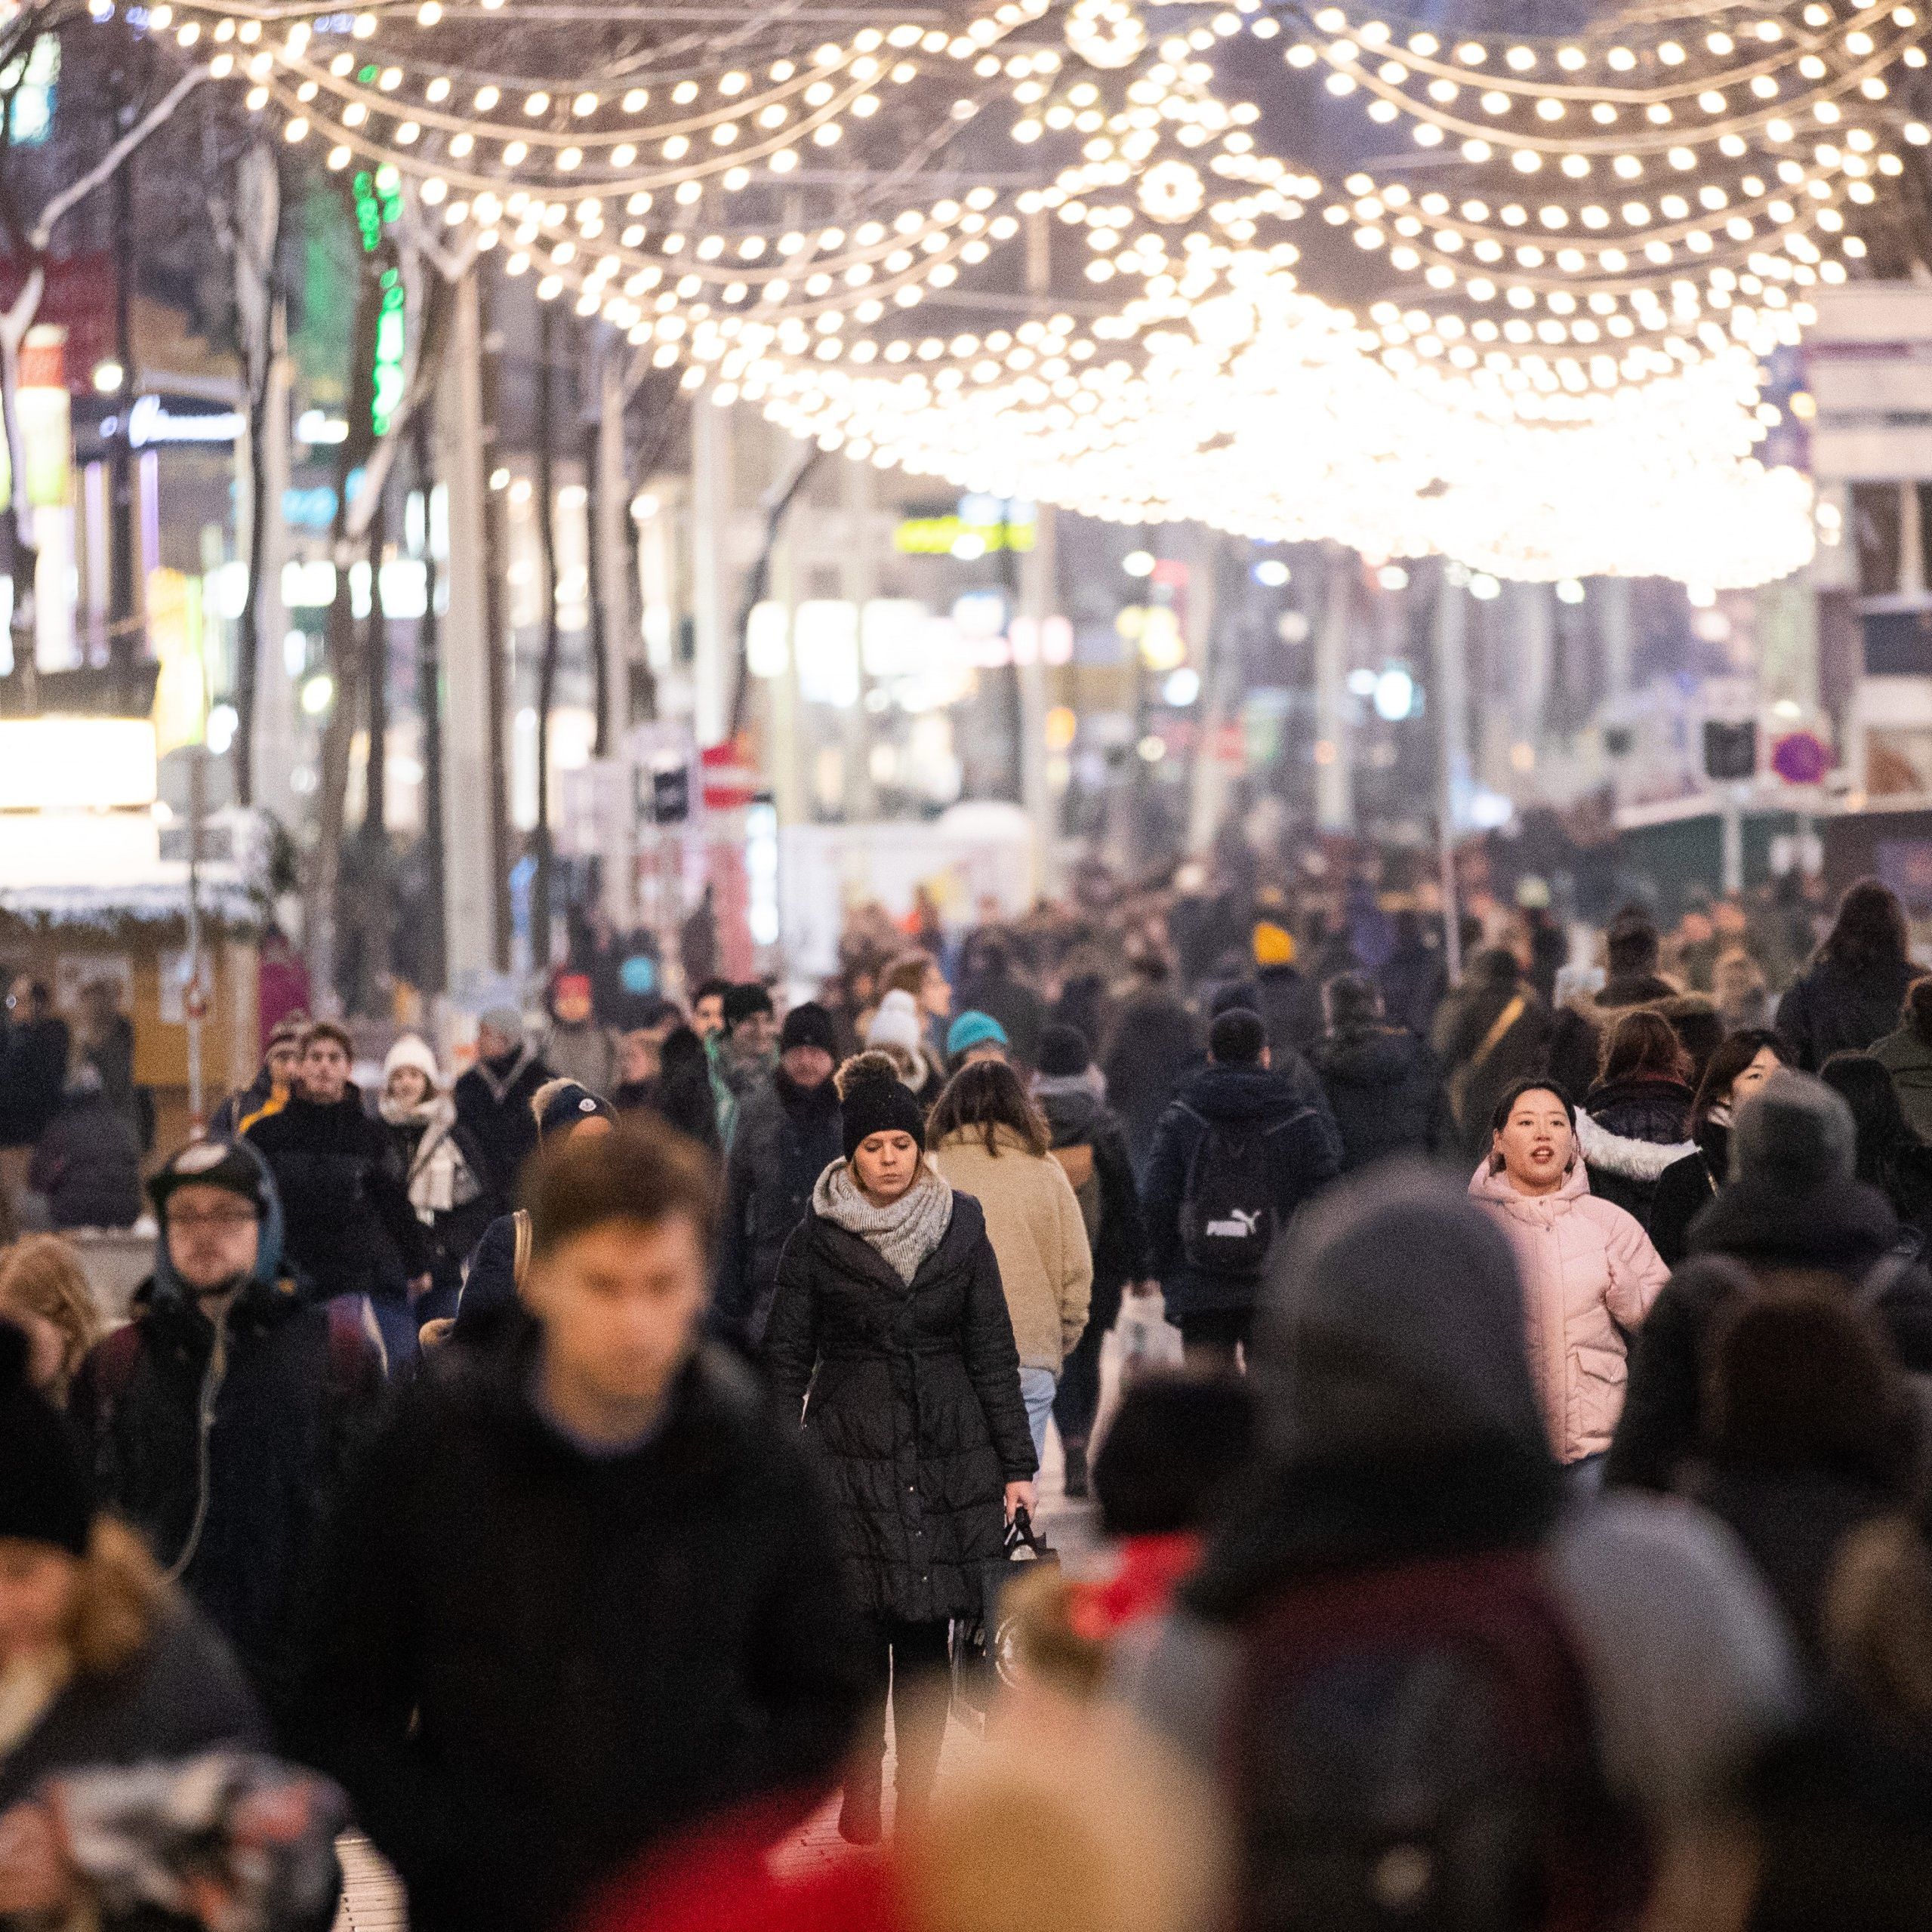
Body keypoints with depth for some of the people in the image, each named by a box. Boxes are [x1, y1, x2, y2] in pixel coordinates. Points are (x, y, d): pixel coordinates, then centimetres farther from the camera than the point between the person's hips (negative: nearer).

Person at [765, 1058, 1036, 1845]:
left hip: (947, 1455, 2)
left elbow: (994, 1353, 8)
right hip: (852, 1452, -1)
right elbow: (786, 1359, 3)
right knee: (860, 1633, -4)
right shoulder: (817, 1240, 1)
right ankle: (860, 1801, 5)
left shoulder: (961, 1230, 6)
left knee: (928, 1637, 1)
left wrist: (1016, 1465, 3)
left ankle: (916, 1801, 7)